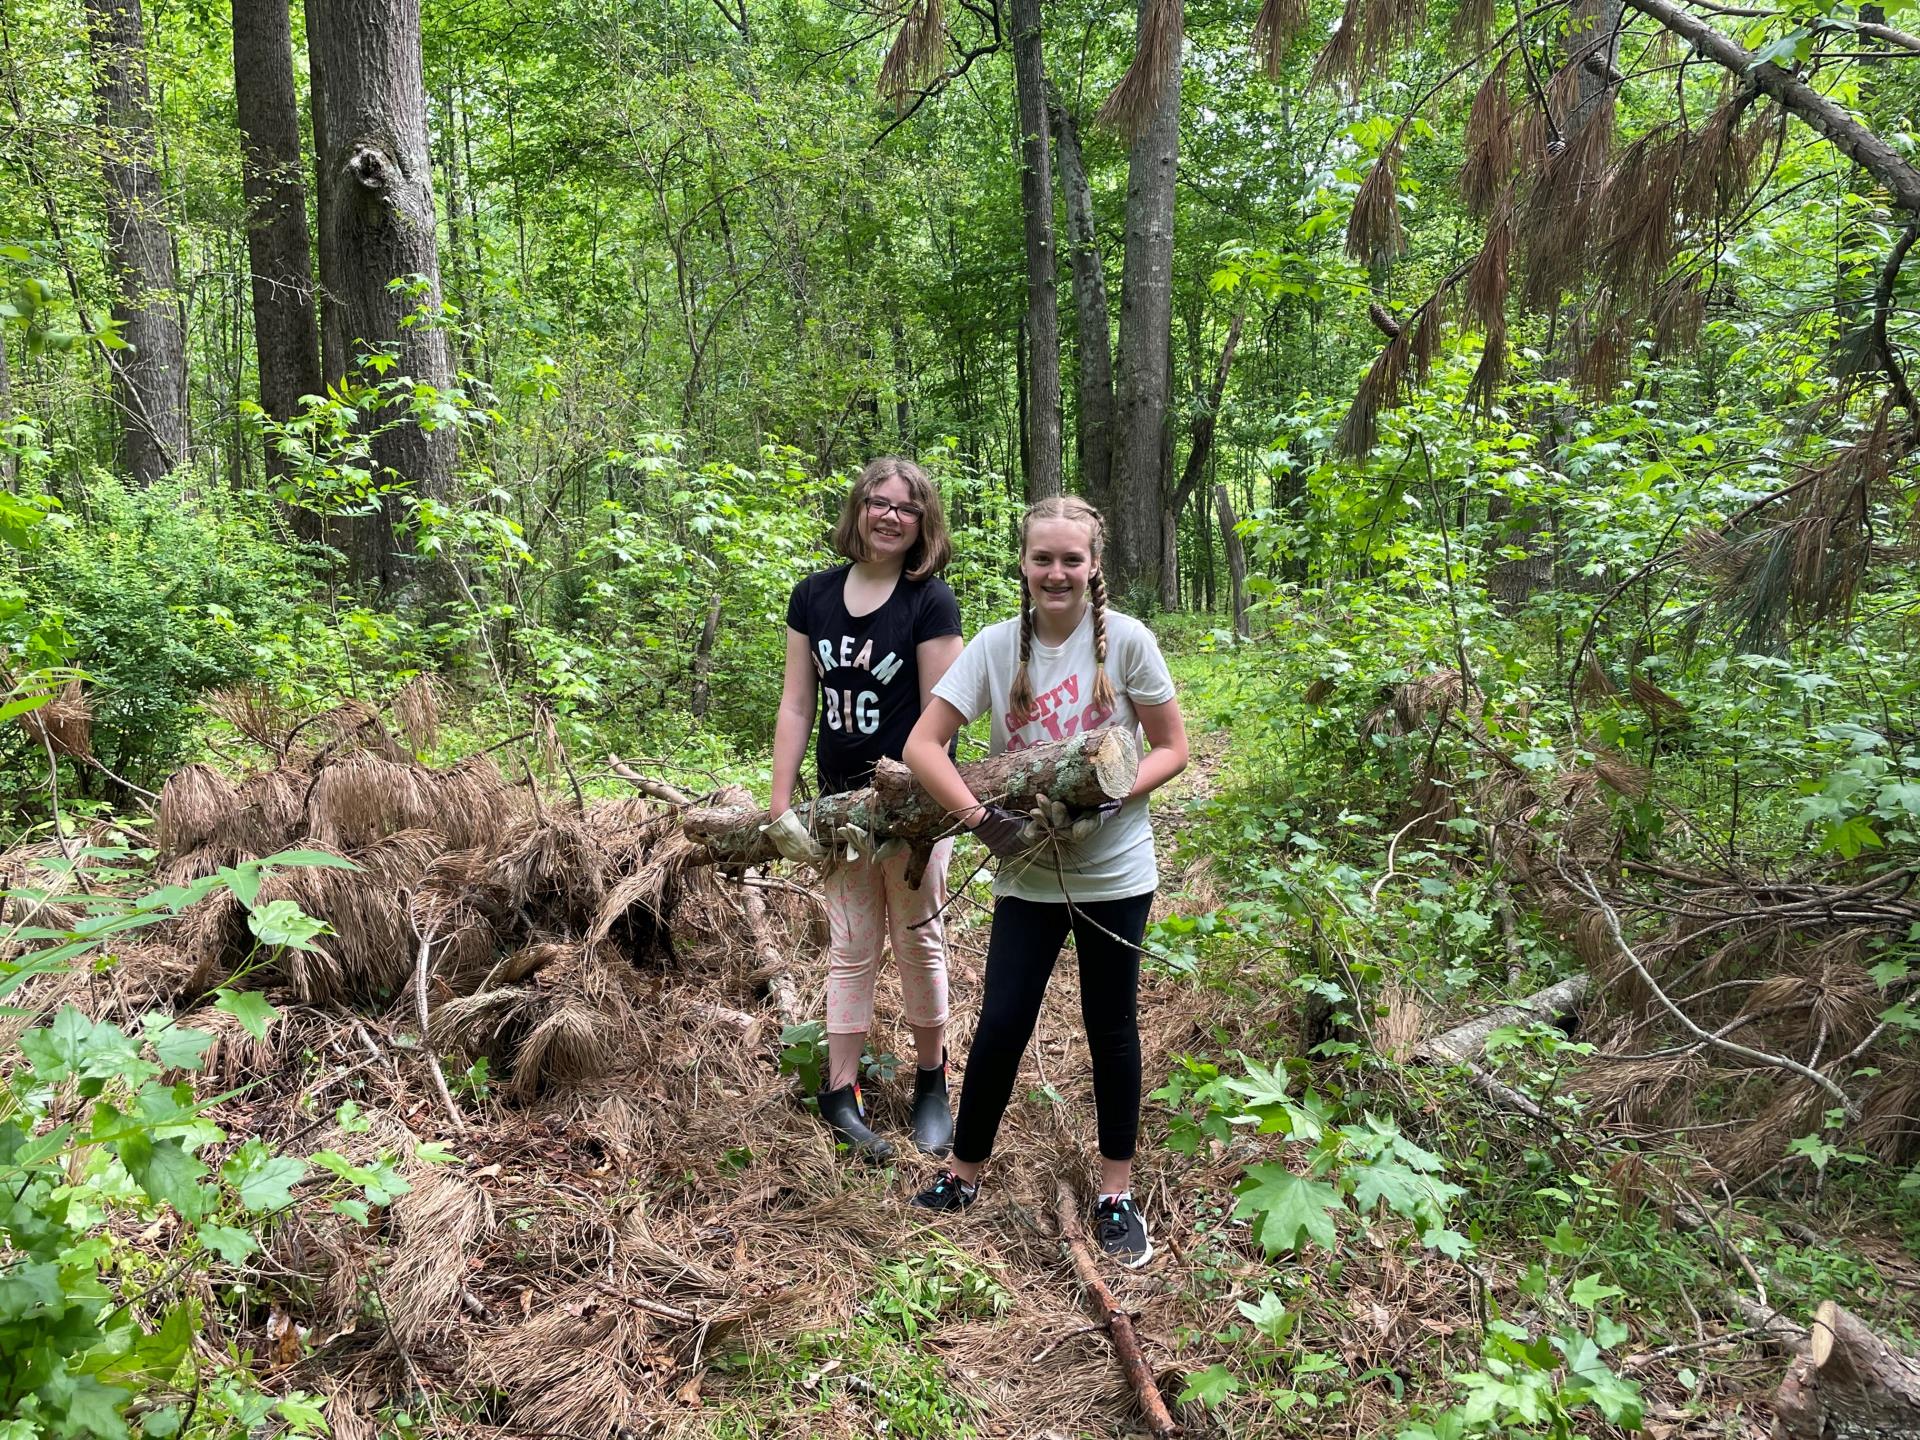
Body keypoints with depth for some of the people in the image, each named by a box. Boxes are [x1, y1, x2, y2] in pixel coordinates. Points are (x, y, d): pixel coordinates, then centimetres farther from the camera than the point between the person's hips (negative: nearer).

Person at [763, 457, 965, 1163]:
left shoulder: (930, 601, -10)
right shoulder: (814, 596, 2)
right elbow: (796, 706, 2)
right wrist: (781, 808, -1)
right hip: (842, 797, 3)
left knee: (917, 942, 9)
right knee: (850, 947, 11)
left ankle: (931, 1083, 27)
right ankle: (840, 1092, 21)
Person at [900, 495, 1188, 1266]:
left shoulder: (1125, 639, -11)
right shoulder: (996, 646, -6)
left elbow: (1172, 747, -5)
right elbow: (923, 745, -9)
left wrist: (1108, 801, -21)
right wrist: (982, 817, -22)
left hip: (1113, 875, -1)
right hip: (1027, 876, 1)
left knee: (1111, 1029, 12)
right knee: (1000, 1027, 5)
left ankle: (1116, 1193, 29)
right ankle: (963, 1173, 28)